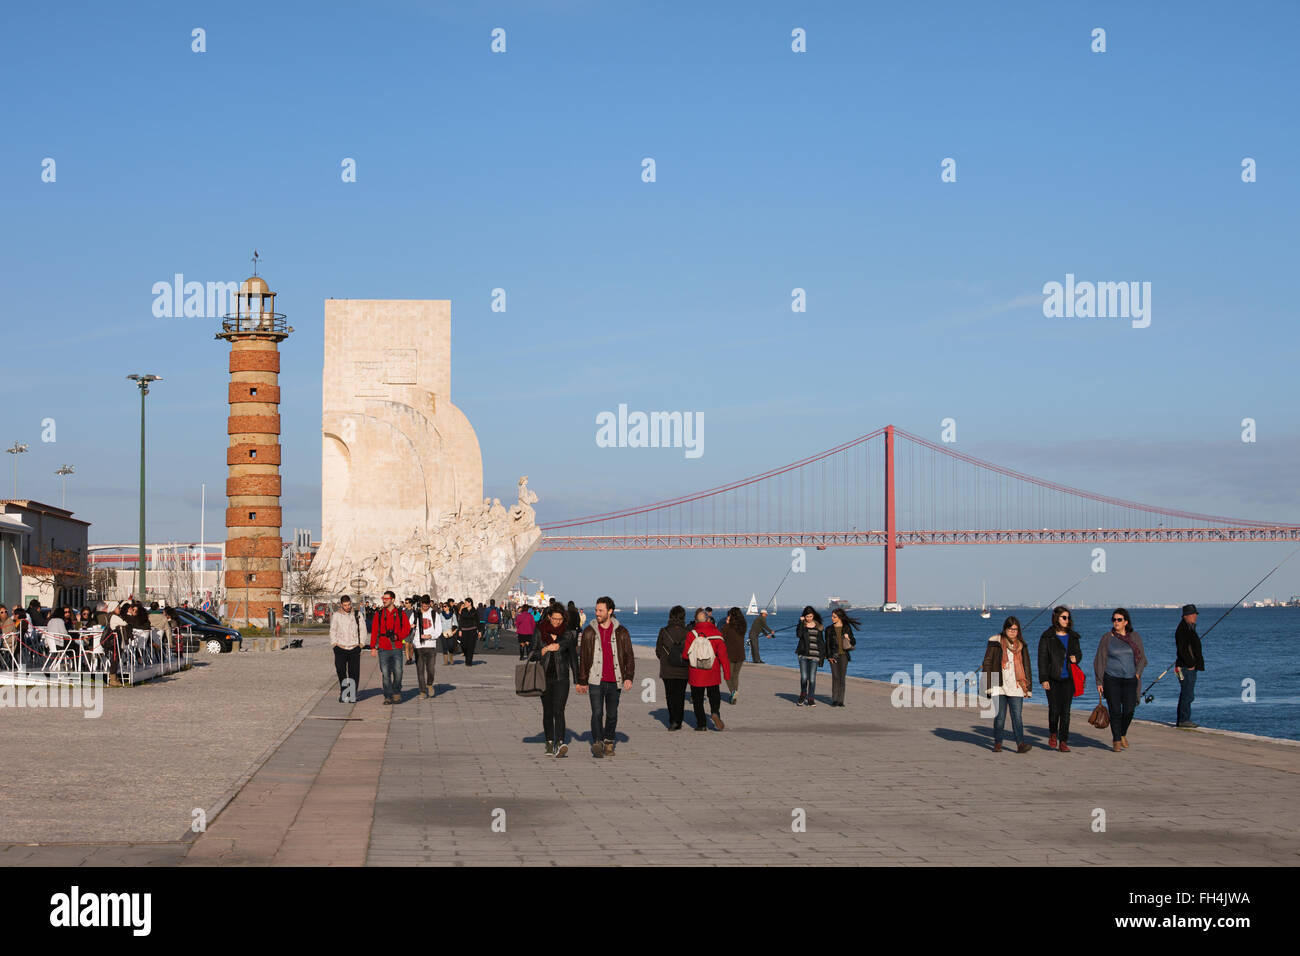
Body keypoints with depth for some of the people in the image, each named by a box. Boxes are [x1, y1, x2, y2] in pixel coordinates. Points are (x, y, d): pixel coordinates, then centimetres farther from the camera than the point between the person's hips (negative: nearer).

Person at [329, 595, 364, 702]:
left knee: (354, 672, -3)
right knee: (341, 672, -3)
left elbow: (363, 629, 11)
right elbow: (332, 630, 9)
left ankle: (353, 694, 3)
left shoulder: (357, 614, 6)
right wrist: (334, 644, 0)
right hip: (340, 648, 0)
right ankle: (342, 694, 9)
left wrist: (361, 643, 3)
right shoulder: (336, 615, 4)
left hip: (354, 648, 0)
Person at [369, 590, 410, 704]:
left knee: (398, 672, -2)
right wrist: (373, 647, 2)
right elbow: (374, 631, 7)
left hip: (397, 648, 0)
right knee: (385, 674, 0)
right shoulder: (379, 613, 6)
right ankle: (388, 696, 6)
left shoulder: (400, 613, 5)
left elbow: (407, 628, 7)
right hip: (383, 649, 1)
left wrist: (397, 636, -11)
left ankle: (396, 693, 19)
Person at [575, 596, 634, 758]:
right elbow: (583, 658, 8)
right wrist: (582, 681, 5)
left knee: (612, 714, 8)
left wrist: (628, 677, -5)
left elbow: (629, 657, 7)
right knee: (597, 713, -11)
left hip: (614, 681, 1)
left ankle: (608, 743, 22)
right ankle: (597, 744, -12)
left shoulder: (621, 632, 4)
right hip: (596, 681, -1)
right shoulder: (589, 632, 4)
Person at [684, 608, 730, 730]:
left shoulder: (691, 635, -10)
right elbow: (723, 655, -8)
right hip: (713, 674, 1)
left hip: (696, 675, -1)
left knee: (697, 699, 11)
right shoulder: (716, 634, -8)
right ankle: (715, 712, -10)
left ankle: (701, 724, 11)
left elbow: (685, 655, -7)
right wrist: (727, 673, -2)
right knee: (714, 695, 17)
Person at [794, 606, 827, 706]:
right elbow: (798, 634, -14)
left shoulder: (818, 626, 10)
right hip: (803, 654, -1)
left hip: (814, 655, 1)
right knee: (804, 677, -8)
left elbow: (821, 641, 15)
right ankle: (803, 695, 16)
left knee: (812, 678, -3)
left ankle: (810, 699, 5)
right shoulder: (802, 625, 5)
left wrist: (823, 654, 9)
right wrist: (801, 622, -15)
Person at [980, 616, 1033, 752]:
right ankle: (997, 743, 12)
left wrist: (1028, 688, 12)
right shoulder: (995, 643, 3)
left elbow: (1027, 668, 17)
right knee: (1000, 716, 1)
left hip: (1016, 687, 2)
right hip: (999, 686, -2)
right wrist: (988, 685, -4)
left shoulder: (1021, 645, 13)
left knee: (1017, 716, -7)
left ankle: (1020, 744, -13)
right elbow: (987, 664, 3)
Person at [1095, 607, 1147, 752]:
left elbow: (1141, 658, 14)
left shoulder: (1135, 637, 7)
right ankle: (1116, 740, 9)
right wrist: (1099, 682, -2)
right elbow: (1100, 660, 3)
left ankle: (1123, 734, 21)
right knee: (1115, 710, -5)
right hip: (1111, 679, -1)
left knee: (1129, 710, -6)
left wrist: (1138, 673, -2)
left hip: (1130, 680, 1)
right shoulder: (1107, 638, 1)